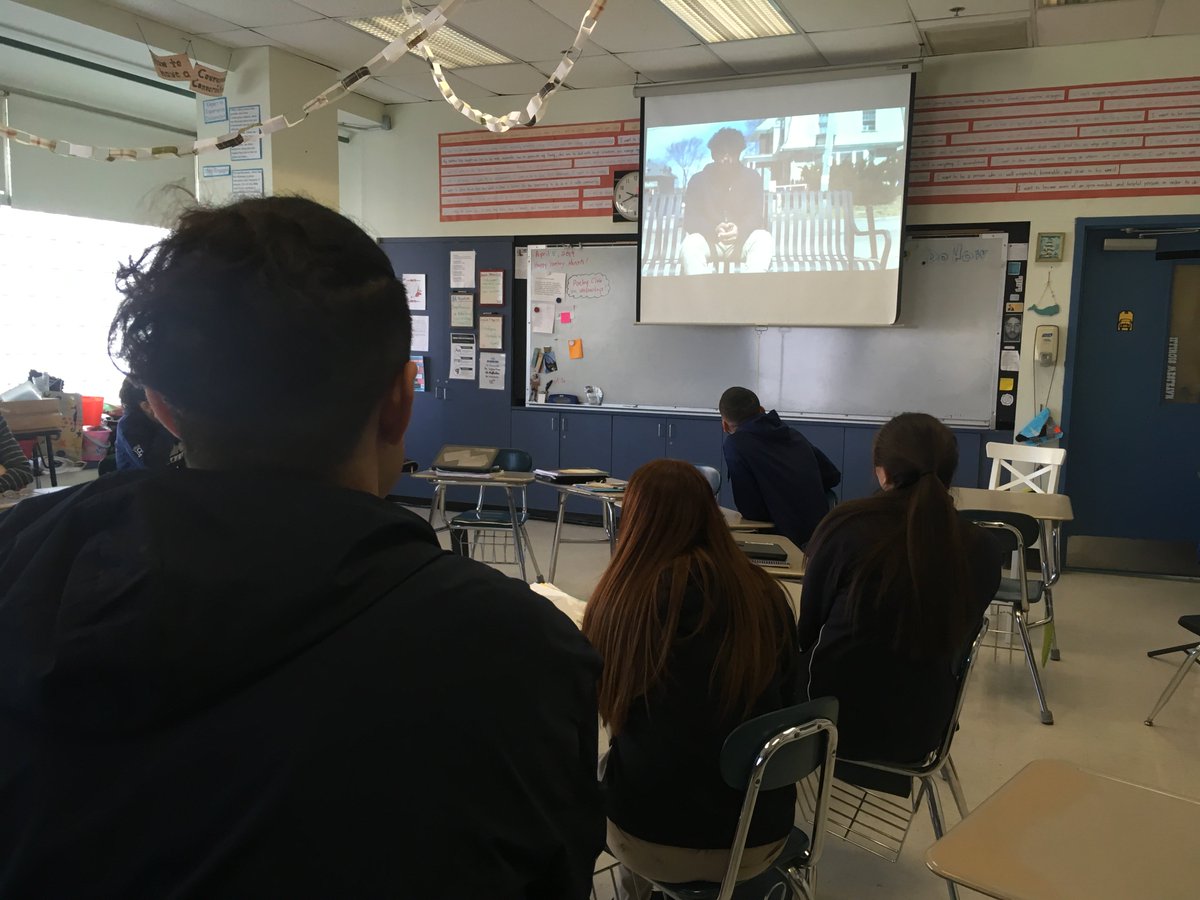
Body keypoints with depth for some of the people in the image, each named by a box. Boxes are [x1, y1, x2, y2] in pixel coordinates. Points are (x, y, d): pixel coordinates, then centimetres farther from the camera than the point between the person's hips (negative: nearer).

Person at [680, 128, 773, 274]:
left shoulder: (752, 178, 1)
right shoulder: (698, 180, 0)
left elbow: (756, 216, -8)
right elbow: (690, 220, -9)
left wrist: (739, 230, -33)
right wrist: (714, 230, -31)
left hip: (742, 241, 1)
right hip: (709, 240, 0)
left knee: (764, 238, -32)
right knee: (690, 244, -34)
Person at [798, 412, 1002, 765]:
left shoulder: (848, 524, -17)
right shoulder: (982, 549, -7)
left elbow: (808, 625, -3)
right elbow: (957, 641, 9)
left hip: (837, 720, -4)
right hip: (922, 729, 5)